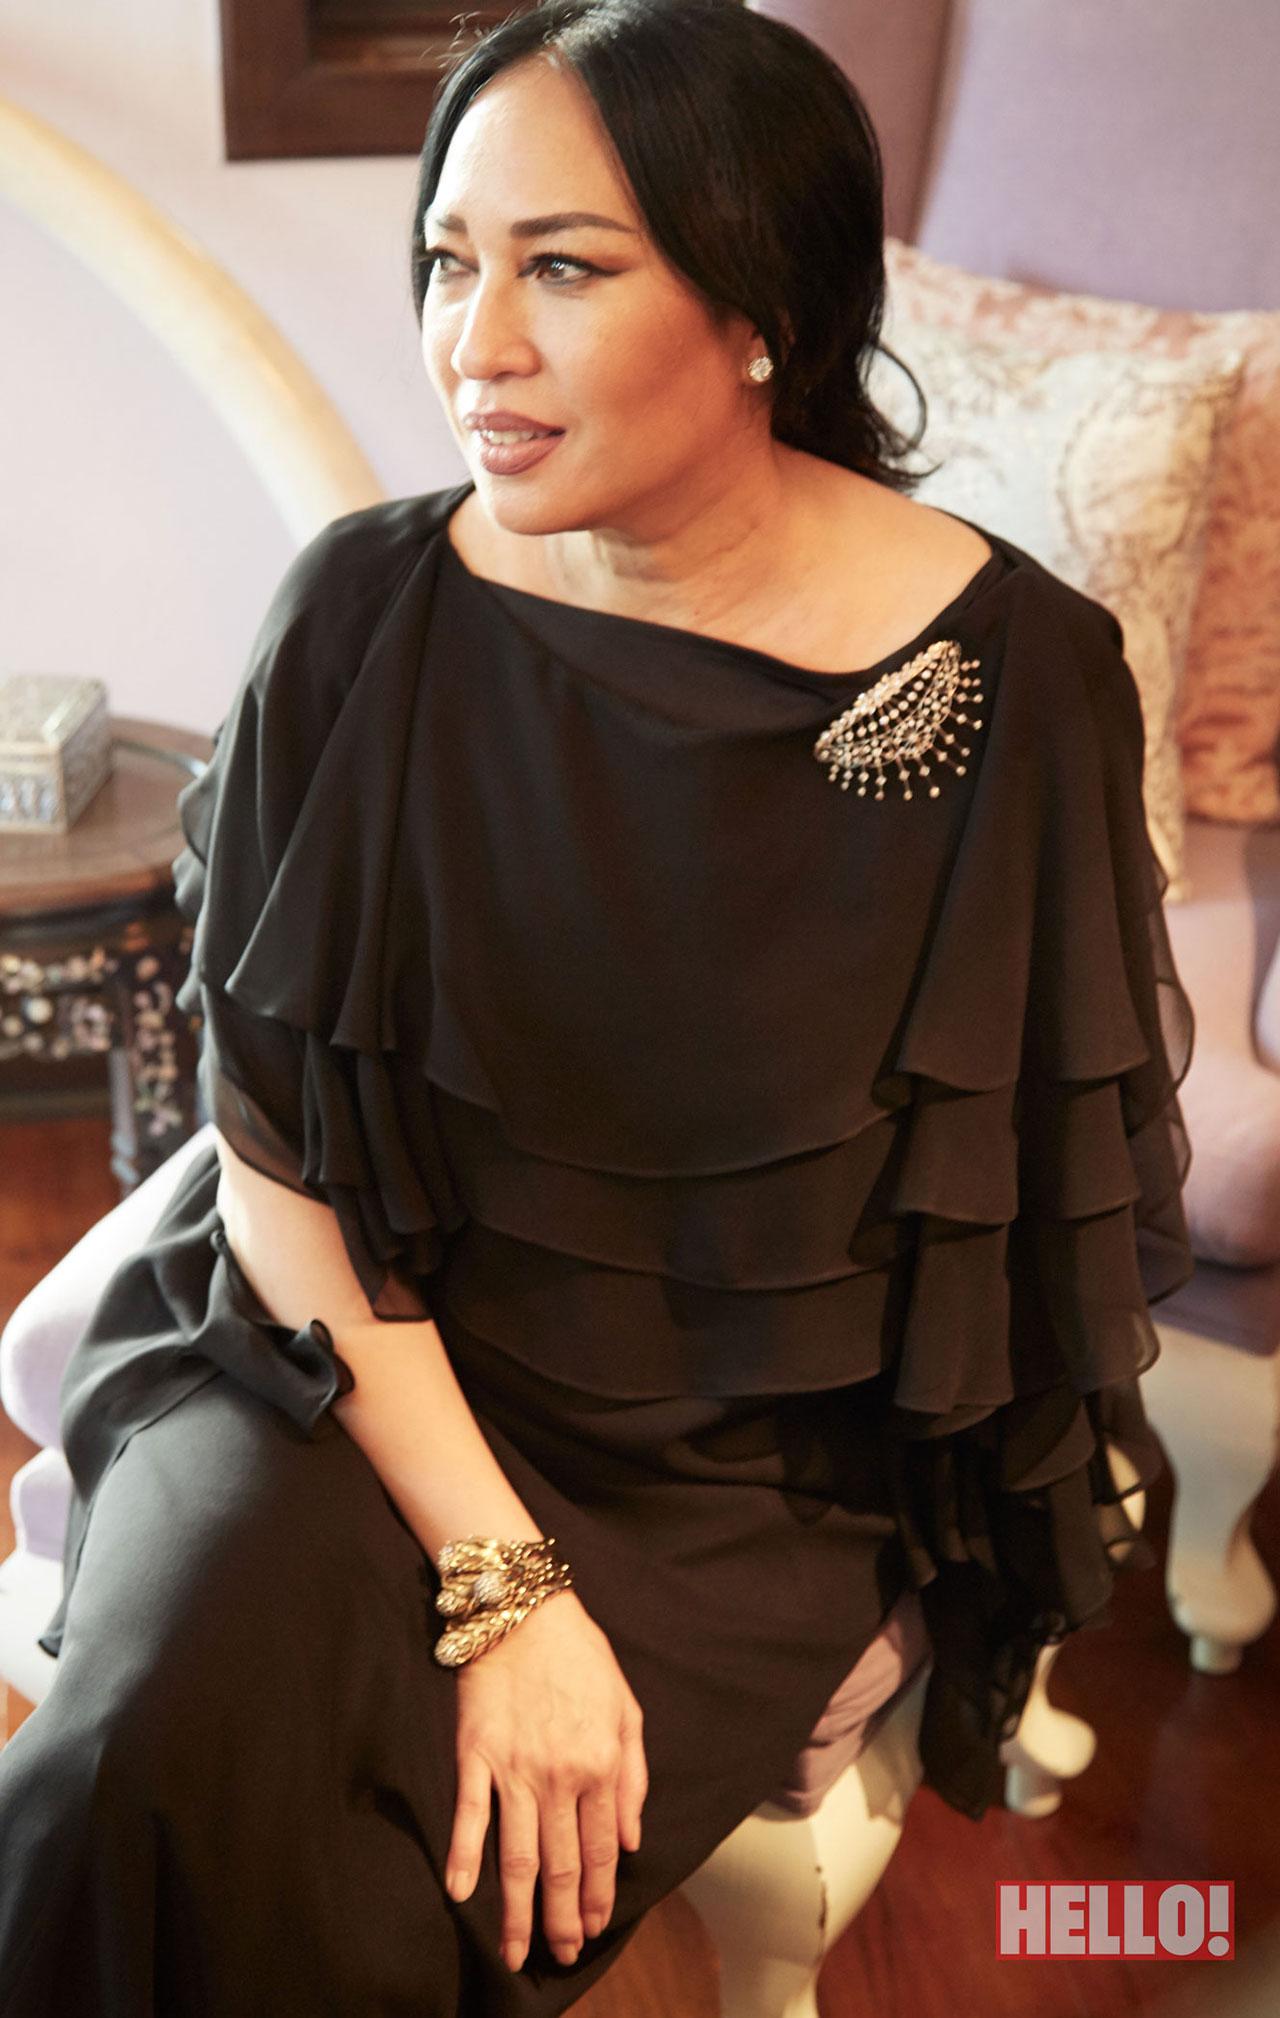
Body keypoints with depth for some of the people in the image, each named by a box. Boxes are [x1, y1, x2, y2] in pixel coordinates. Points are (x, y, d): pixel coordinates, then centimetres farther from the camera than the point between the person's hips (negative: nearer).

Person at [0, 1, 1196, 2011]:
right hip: (361, 1339, 2)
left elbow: (1060, 1168, -2)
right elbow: (278, 1149, -9)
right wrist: (498, 1575, -18)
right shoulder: (369, 613, -10)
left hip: (747, 1456, -1)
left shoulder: (1008, 672, -13)